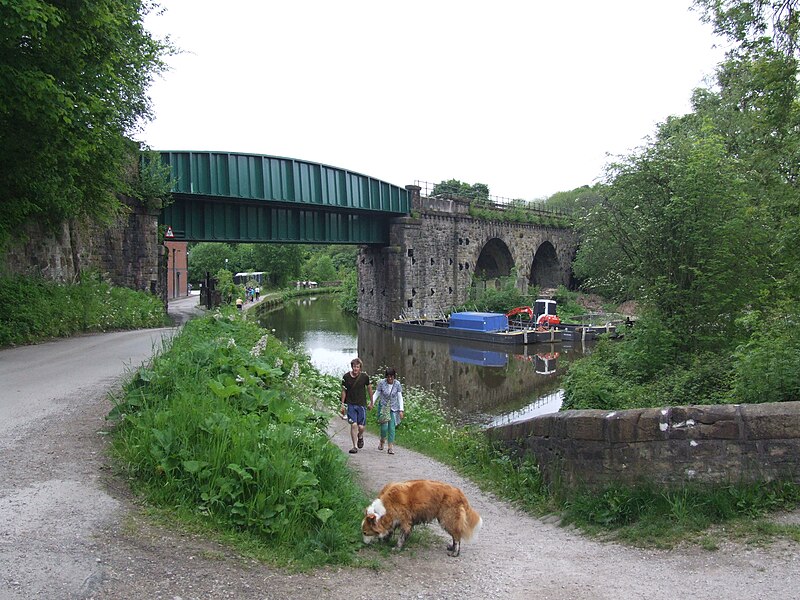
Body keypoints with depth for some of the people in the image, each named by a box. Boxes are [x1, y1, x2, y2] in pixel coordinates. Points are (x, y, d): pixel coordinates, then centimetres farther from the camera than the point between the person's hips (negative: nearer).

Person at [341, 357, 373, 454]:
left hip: (362, 404, 0)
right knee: (353, 425, -10)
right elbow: (344, 391, 7)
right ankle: (355, 446, 1)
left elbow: (369, 389, 8)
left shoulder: (365, 377, -6)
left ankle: (360, 437, 34)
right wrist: (343, 404, 7)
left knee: (361, 427, -1)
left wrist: (371, 402, 13)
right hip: (350, 404, 0)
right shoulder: (346, 377, -4)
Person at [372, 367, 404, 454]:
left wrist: (401, 410, -4)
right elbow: (376, 394, 0)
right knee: (384, 426, -11)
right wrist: (372, 403, -14)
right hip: (383, 407, -1)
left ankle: (391, 447, 2)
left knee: (392, 427, -5)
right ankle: (382, 441, 18)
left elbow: (400, 397, 0)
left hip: (393, 408, 1)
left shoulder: (397, 384, -5)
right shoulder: (381, 383, -8)